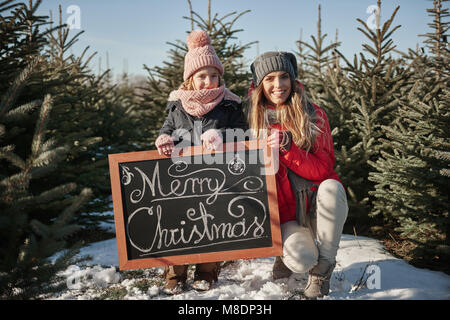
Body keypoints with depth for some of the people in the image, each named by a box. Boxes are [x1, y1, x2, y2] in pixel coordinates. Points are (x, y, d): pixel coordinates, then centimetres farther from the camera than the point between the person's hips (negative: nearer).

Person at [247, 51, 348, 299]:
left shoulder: (314, 115, -2)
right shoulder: (256, 123, 3)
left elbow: (323, 169, -11)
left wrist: (287, 148, -23)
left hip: (321, 206, 1)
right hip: (287, 215, 0)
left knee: (331, 186, -35)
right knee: (302, 261, -30)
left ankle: (323, 269, -14)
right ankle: (290, 253, 11)